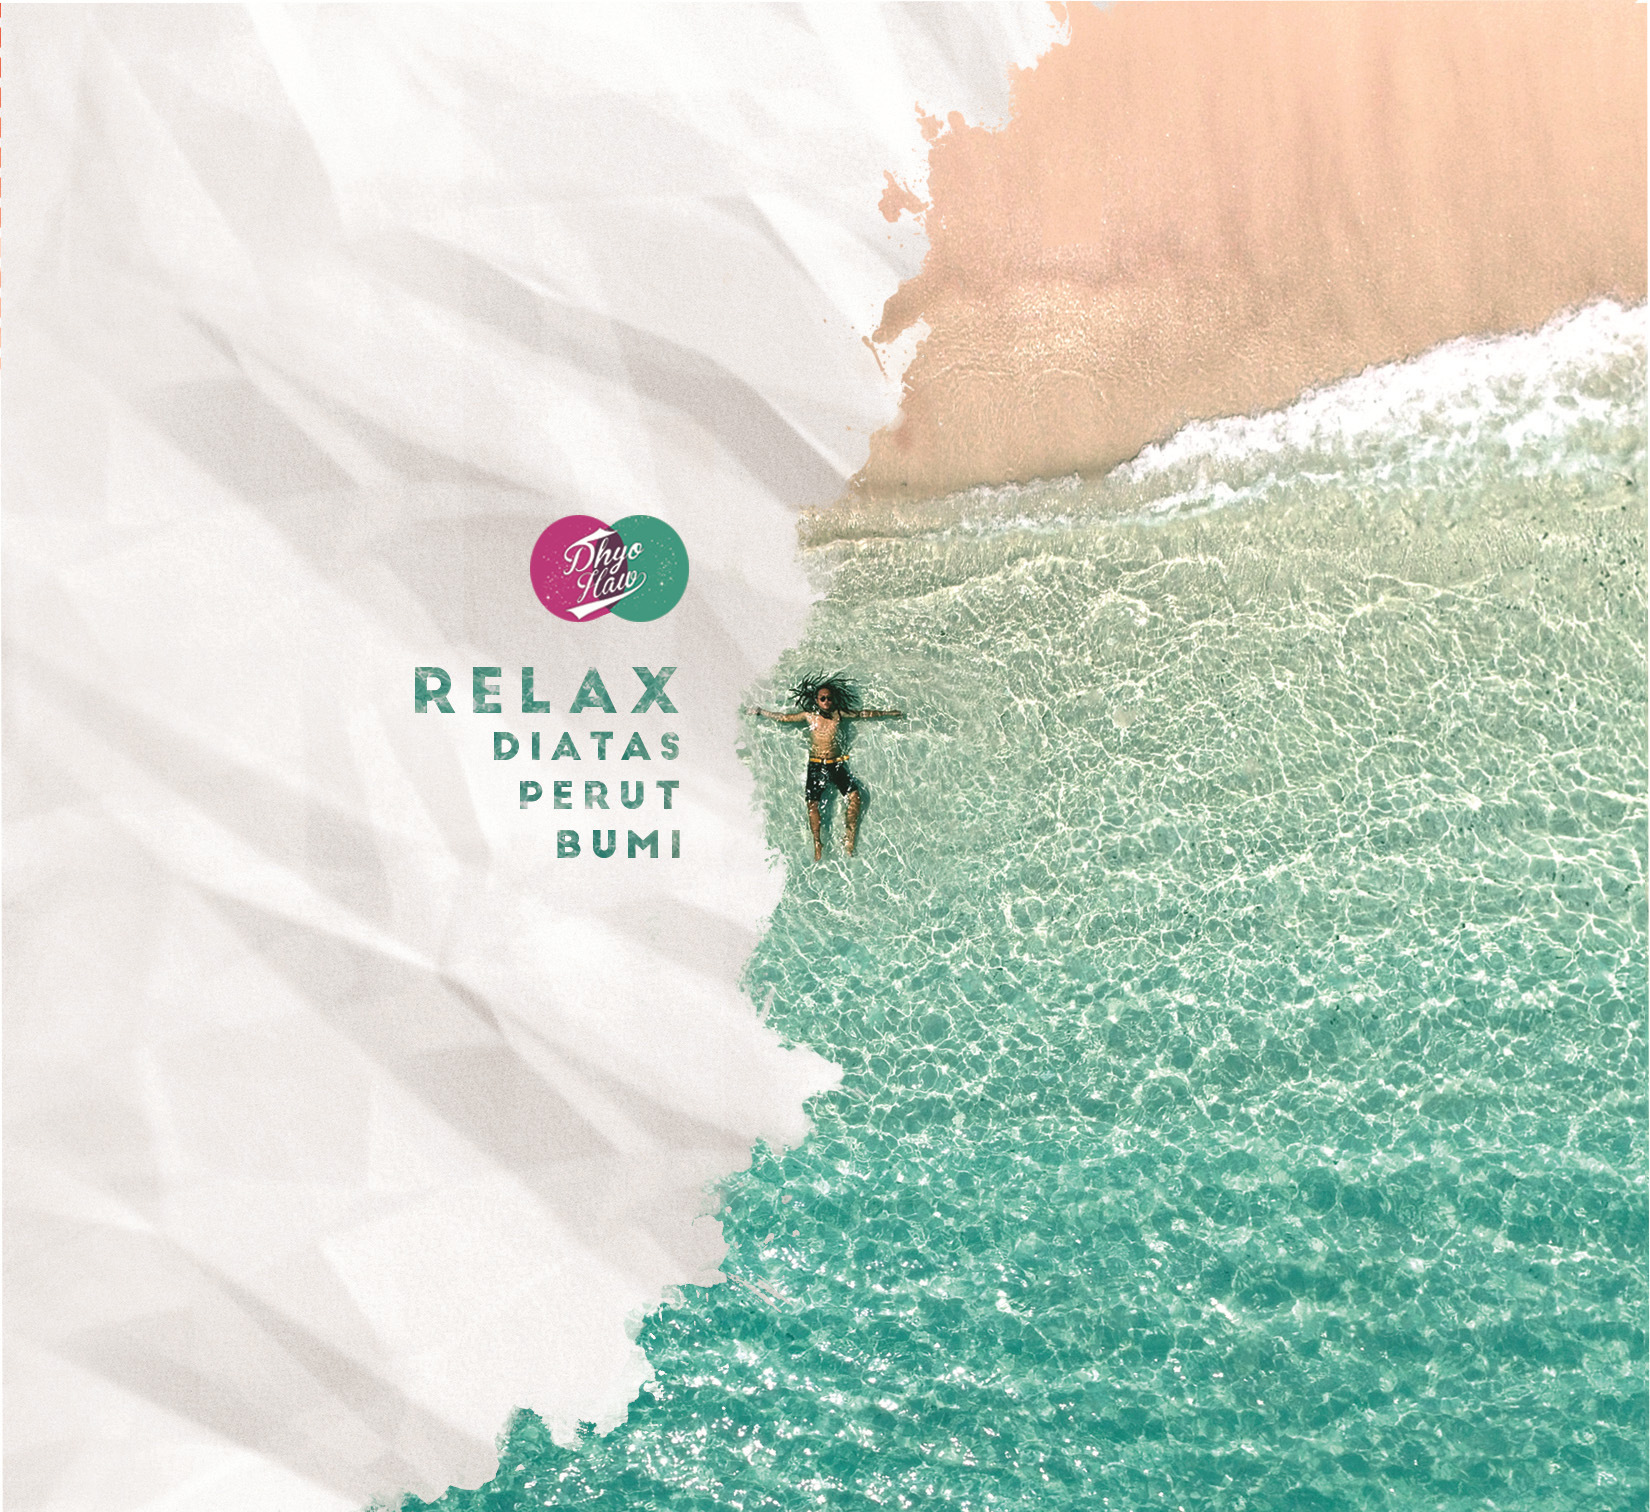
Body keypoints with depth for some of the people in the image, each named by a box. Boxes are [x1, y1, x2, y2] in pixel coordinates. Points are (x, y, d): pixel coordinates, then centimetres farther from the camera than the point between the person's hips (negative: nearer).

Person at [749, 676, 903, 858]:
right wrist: (760, 712, 12)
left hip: (837, 765, 0)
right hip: (815, 765, 0)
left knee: (854, 795, -16)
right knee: (813, 803, -11)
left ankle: (850, 839, -10)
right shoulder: (809, 716, 4)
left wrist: (887, 713, 14)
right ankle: (817, 844, -6)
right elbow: (783, 718, 11)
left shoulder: (839, 714, 5)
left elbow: (863, 714, 11)